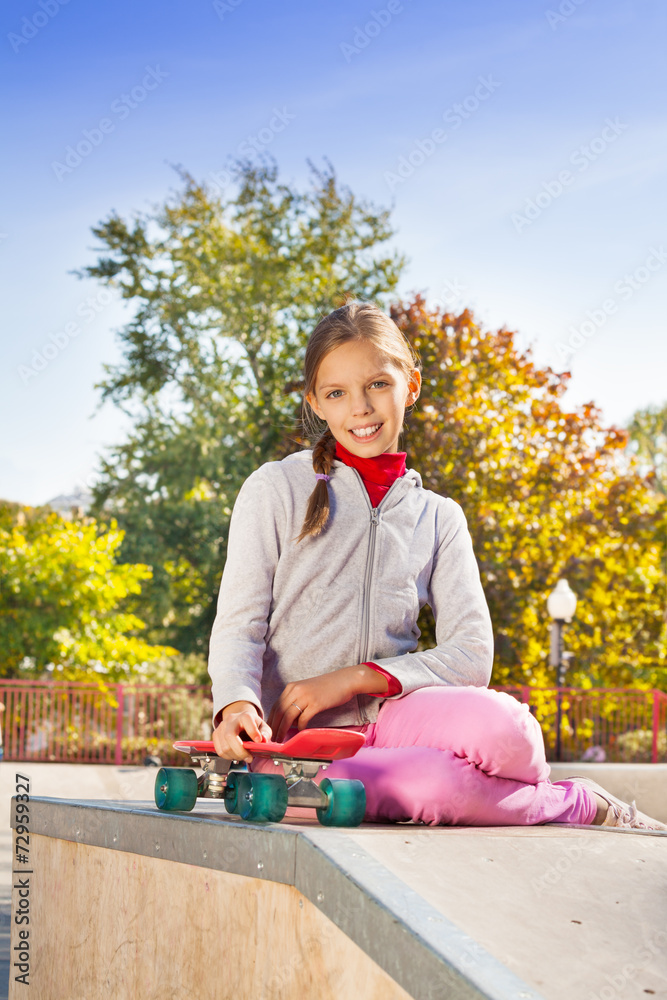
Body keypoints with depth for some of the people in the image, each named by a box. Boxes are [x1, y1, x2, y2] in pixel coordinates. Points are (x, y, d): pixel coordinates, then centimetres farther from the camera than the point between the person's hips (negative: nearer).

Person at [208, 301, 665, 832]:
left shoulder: (439, 518, 15)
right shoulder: (275, 490, 7)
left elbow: (472, 654, 4)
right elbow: (239, 626, 1)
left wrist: (354, 678, -10)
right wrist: (238, 704, -22)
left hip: (390, 718, 2)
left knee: (498, 721, -35)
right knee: (440, 782, -37)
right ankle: (575, 803, -11)